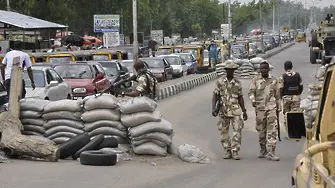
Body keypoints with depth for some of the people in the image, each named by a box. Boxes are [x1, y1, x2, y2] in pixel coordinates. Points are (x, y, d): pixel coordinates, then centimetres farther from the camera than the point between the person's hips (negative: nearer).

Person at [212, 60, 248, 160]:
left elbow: (240, 98, 12)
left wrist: (244, 111, 11)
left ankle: (235, 151, -3)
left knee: (237, 131, -8)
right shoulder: (220, 82, 2)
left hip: (235, 111, 0)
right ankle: (228, 151, 14)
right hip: (223, 111, 0)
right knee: (224, 132, 4)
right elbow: (215, 96, 1)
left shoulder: (237, 83, 6)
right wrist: (214, 108, -11)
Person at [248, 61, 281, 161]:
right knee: (261, 130, 7)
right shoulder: (256, 80, 5)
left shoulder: (274, 80, 10)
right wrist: (253, 100, -19)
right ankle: (263, 150, 24)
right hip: (260, 108, 0)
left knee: (272, 130, -10)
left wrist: (279, 107, 17)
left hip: (271, 107, 0)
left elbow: (277, 94, 17)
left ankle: (270, 152, -11)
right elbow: (251, 92, 1)